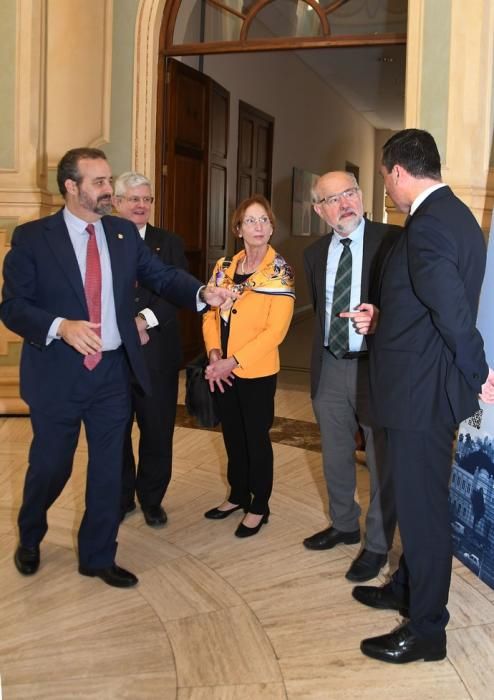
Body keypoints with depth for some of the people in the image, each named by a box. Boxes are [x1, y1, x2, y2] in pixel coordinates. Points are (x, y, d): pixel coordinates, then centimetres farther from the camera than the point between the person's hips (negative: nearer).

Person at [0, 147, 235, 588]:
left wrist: (203, 293, -18)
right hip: (57, 373, -3)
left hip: (113, 371, 4)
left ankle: (98, 556, 29)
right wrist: (60, 327, -26)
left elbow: (163, 276, 1)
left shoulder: (124, 233, 5)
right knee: (50, 466, 11)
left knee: (108, 467, 11)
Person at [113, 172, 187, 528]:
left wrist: (146, 319, -16)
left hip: (157, 354, 1)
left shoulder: (170, 243, 8)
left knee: (158, 431, 8)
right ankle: (121, 497, 27)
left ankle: (152, 499, 25)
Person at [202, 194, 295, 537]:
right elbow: (210, 313, 7)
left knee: (256, 437, 6)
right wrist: (214, 354, -10)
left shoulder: (279, 271, -9)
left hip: (257, 371, -5)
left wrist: (233, 361, -18)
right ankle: (238, 495, 35)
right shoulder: (224, 267, 6)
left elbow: (275, 329, -15)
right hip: (223, 372, 5)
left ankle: (259, 507, 23)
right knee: (232, 434, 16)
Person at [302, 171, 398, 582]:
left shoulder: (392, 241, -10)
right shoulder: (315, 254, 7)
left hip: (376, 367, -5)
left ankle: (377, 545, 25)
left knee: (381, 461, 7)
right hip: (330, 368, 6)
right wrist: (322, 355, 13)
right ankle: (344, 525, 41)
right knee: (335, 458, 19)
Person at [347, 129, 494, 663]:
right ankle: (407, 587, 42)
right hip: (426, 385, 10)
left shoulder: (427, 225, -22)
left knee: (421, 505, 3)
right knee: (418, 499, 23)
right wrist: (382, 316, 9)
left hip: (421, 389, -10)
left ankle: (425, 630, 19)